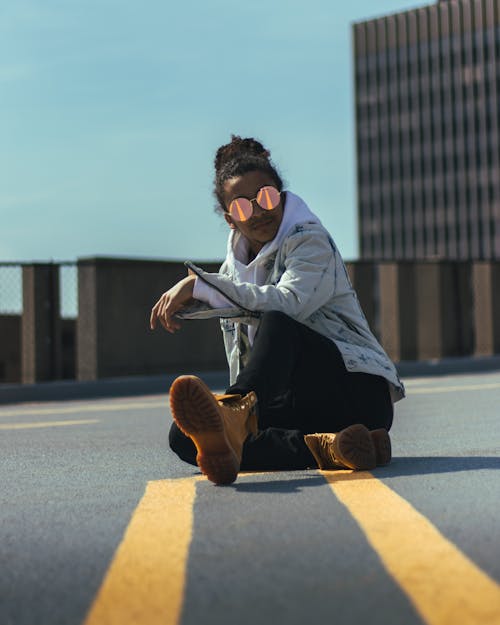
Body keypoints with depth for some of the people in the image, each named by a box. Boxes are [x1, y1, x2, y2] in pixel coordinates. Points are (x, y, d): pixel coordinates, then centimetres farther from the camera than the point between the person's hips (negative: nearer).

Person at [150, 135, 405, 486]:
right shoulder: (234, 268, 19)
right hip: (302, 407, 6)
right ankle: (322, 448, -39)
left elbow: (289, 302, -22)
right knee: (182, 437, -20)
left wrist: (200, 286, -25)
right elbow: (242, 362, 19)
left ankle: (232, 417, -66)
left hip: (360, 393, -6)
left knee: (276, 324, -34)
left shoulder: (309, 240, 0)